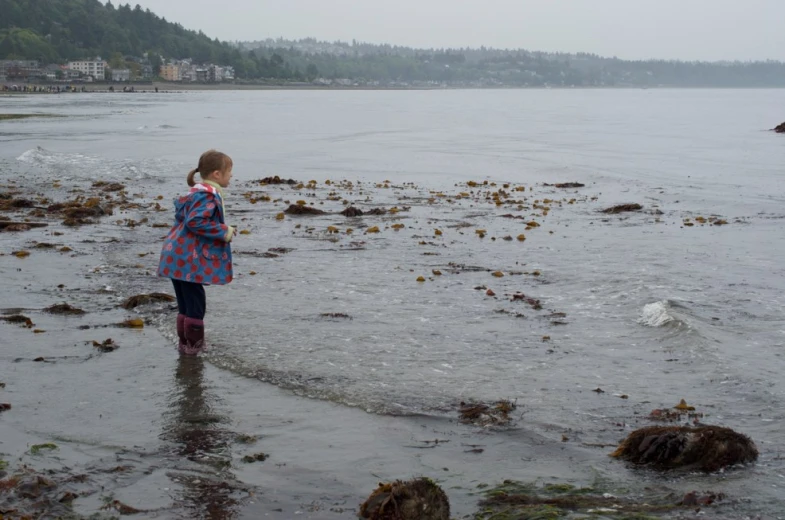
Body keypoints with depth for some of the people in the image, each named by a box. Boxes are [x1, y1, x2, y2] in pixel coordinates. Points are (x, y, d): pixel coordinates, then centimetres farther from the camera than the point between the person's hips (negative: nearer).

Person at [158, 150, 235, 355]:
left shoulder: (198, 192, 15)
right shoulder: (207, 195, -17)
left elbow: (180, 206, 27)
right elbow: (195, 222, -27)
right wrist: (223, 231, -18)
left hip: (179, 256, 11)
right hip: (189, 259, -11)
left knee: (186, 303, 17)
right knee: (195, 302, -2)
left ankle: (186, 342, 26)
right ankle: (194, 345, 6)